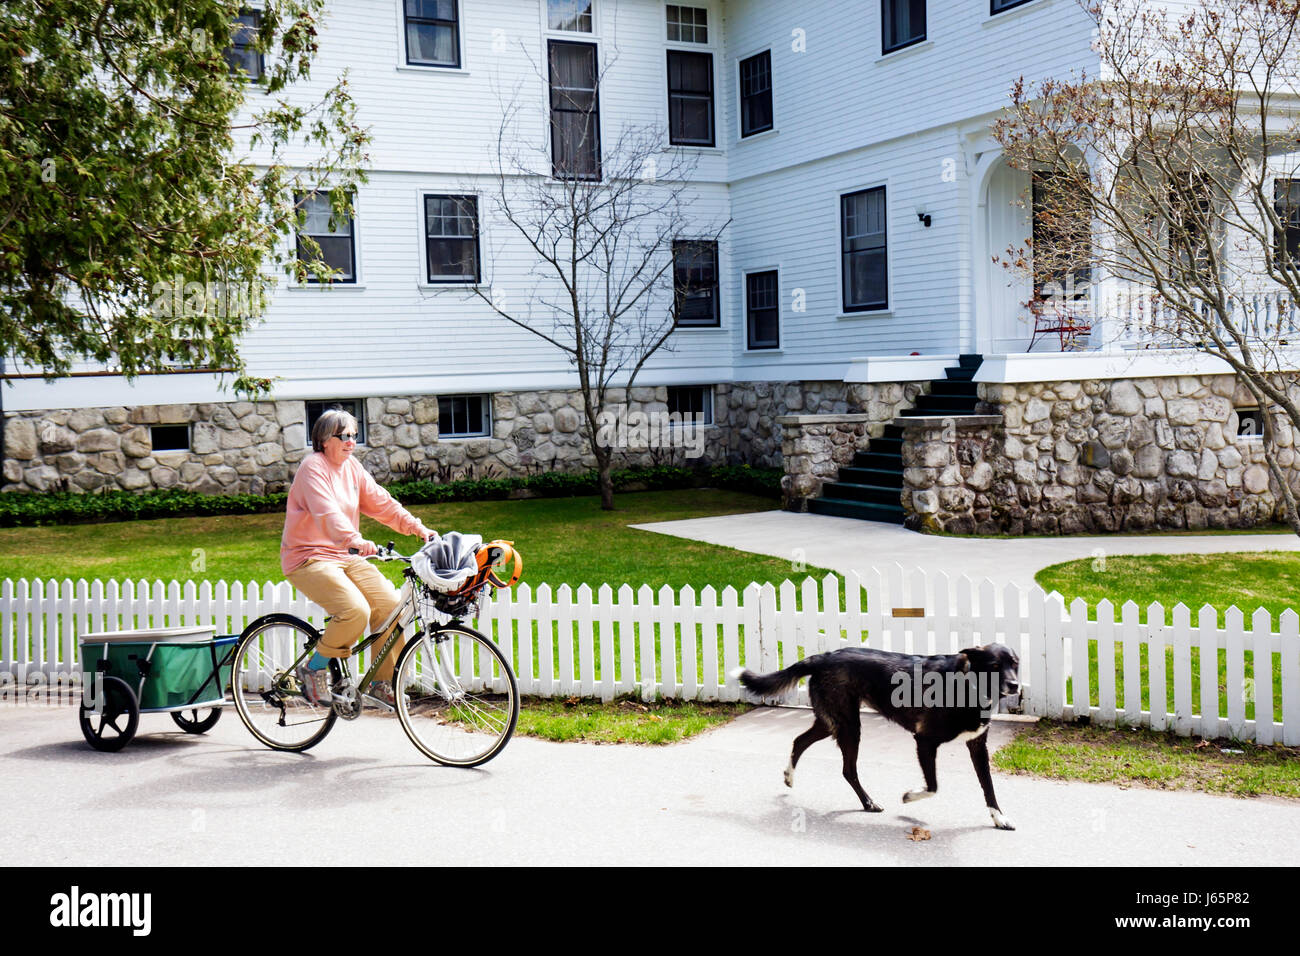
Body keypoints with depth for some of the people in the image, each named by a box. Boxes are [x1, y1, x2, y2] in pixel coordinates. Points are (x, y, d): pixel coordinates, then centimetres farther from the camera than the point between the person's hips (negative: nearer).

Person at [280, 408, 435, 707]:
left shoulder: (352, 468, 11)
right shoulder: (313, 467, -13)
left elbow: (381, 502, 9)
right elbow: (327, 511, -29)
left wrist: (418, 528, -3)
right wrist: (354, 539, -46)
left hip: (346, 557, 8)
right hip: (308, 559, -8)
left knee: (390, 604, -9)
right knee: (356, 610, -28)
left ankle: (382, 683, 5)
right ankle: (314, 668, -5)